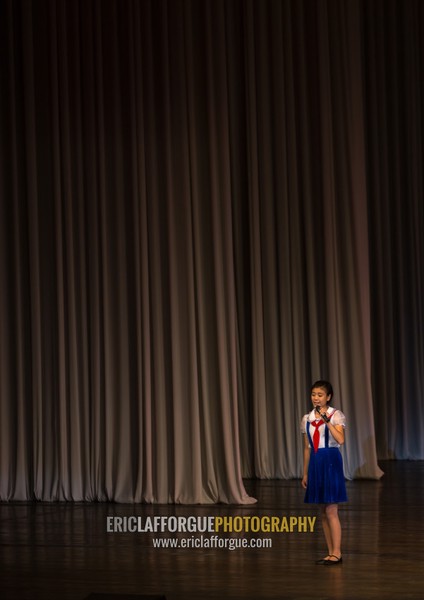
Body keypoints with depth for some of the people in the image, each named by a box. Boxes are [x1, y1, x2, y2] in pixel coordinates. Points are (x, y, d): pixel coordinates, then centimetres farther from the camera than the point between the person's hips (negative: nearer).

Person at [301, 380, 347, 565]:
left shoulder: (336, 415, -6)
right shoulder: (307, 419, 10)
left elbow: (340, 440, -21)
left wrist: (327, 420, -26)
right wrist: (305, 473, 14)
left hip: (331, 462, -6)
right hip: (315, 463, 6)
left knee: (331, 511, -7)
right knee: (323, 513, 9)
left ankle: (337, 553, 1)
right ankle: (331, 553, 15)